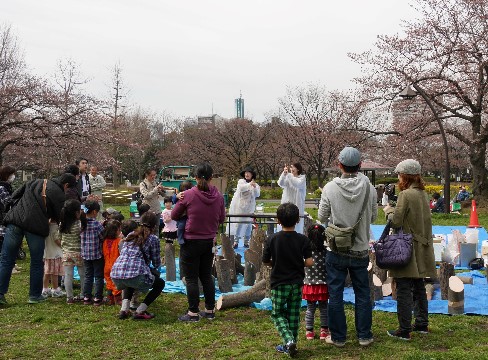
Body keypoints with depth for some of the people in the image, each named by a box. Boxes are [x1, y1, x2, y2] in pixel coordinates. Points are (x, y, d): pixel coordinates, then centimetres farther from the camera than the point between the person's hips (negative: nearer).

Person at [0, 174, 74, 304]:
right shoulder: (59, 194, 2)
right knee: (36, 263, 11)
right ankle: (35, 295, 18)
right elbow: (58, 217, 4)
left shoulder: (36, 182, 19)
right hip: (35, 225, -4)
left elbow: (15, 195, 19)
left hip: (15, 220, 4)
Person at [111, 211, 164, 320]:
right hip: (135, 274, -6)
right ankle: (140, 312, 7)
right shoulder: (153, 239, 7)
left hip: (115, 276, 6)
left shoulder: (131, 235, 22)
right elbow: (156, 264, 12)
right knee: (160, 283, 20)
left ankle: (124, 310, 20)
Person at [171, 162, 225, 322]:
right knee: (206, 276, 17)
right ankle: (210, 310, 24)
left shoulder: (189, 195, -16)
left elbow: (174, 216, -4)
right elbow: (221, 219, 7)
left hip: (191, 242, -4)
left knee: (191, 278, 5)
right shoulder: (218, 196, -5)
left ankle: (193, 313, 10)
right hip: (210, 242, 5)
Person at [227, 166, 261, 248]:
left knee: (248, 224, 5)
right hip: (239, 206, -2)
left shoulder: (255, 185, 7)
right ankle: (236, 241, -1)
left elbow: (257, 194, -6)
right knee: (238, 223, -4)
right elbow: (241, 188, -20)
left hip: (249, 207, 3)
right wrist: (249, 184, -36)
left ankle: (246, 241, 14)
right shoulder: (241, 181, 1)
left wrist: (255, 188, -26)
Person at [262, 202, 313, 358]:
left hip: (279, 283, -2)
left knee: (277, 313, 10)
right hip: (297, 283, 2)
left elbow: (265, 261, -4)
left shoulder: (272, 240, -10)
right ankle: (290, 345, 19)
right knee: (293, 314, 13)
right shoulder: (303, 240, -8)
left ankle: (289, 340, -9)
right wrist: (298, 263, 9)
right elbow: (309, 262, -12)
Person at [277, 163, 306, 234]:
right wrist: (284, 173, -25)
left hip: (297, 206, -3)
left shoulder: (302, 178, -1)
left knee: (297, 228, -1)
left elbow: (297, 184, -21)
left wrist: (288, 174, -29)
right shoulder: (288, 177, 7)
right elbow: (280, 183, -9)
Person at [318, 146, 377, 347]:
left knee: (335, 295, 9)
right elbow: (373, 216, 4)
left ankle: (338, 337, 16)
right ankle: (364, 336, 21)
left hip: (337, 251, -2)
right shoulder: (369, 187, -8)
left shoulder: (330, 187, -13)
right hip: (361, 250, 2)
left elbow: (322, 217, -3)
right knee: (362, 293, 15)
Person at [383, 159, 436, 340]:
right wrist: (395, 211, 12)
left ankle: (404, 330, 1)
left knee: (404, 291, -3)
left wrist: (389, 211, 1)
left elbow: (396, 222, -17)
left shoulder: (405, 194, -16)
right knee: (419, 288, 19)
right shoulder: (422, 194, 9)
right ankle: (422, 324, 29)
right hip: (421, 250, 9)